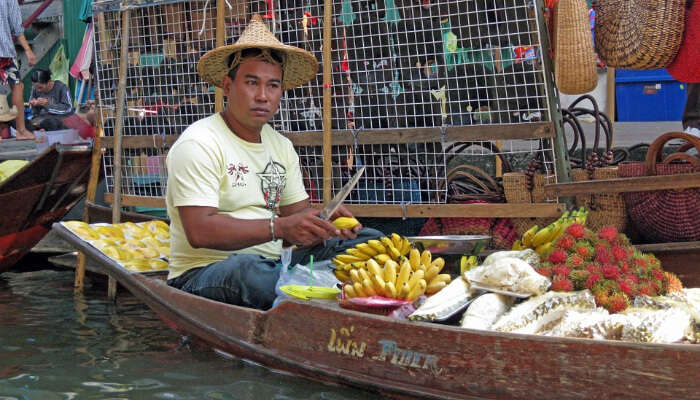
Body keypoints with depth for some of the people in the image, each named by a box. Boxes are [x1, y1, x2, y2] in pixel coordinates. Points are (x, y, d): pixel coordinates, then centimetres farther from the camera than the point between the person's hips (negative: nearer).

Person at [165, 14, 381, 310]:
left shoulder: (280, 145, 16)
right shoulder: (198, 144, -10)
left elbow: (298, 213, 14)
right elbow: (200, 232, -21)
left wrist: (325, 224, -11)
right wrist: (279, 227, -29)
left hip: (272, 264, 8)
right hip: (203, 274, -7)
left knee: (369, 240, -5)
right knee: (250, 269, -41)